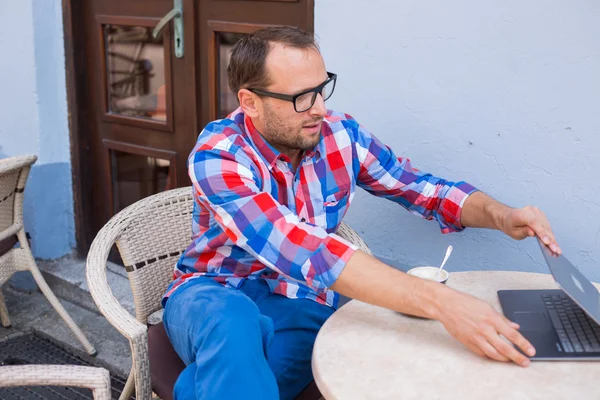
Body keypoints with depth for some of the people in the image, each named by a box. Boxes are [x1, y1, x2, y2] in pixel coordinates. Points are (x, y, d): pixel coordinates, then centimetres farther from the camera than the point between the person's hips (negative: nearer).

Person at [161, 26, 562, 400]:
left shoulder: (342, 135, -7)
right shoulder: (218, 157, -24)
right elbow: (302, 250, -38)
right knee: (232, 322, -38)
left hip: (303, 305, 3)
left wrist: (499, 214, -20)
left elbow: (423, 188, 3)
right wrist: (440, 302, -47)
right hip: (214, 295, -2)